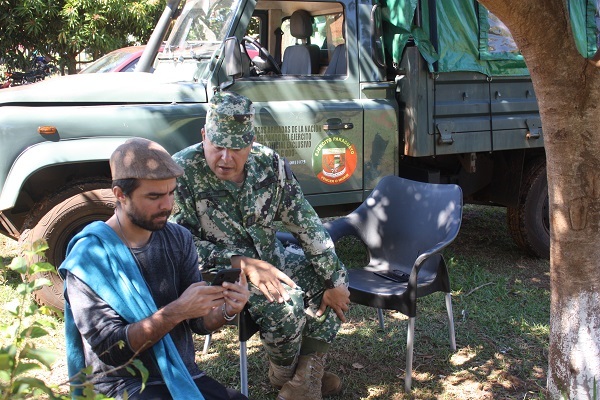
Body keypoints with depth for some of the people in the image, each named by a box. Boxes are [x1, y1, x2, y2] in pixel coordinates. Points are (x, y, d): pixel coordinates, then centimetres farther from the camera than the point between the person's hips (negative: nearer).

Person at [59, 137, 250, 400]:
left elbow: (200, 322, 3)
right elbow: (108, 348, -18)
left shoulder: (179, 239, 1)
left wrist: (226, 310, -19)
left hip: (184, 376, 5)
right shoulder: (90, 255, -13)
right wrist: (177, 311, -29)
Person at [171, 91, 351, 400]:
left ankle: (307, 374, 2)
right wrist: (243, 262, -33)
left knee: (334, 277, 0)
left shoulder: (269, 163, -7)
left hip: (269, 256, 7)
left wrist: (334, 281, -5)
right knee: (286, 302, -29)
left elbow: (306, 223, -3)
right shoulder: (181, 172, -21)